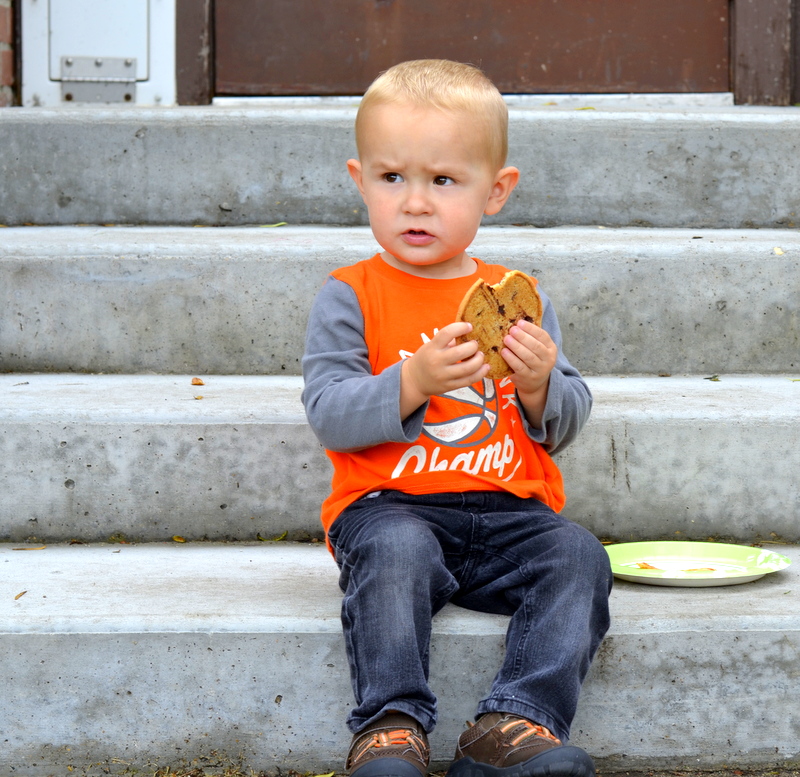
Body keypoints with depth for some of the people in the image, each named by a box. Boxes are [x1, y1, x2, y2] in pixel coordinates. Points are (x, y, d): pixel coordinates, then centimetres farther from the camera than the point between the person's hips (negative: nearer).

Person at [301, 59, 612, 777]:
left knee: (578, 554, -23)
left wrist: (540, 386, -11)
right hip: (389, 505, -3)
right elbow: (329, 416, -8)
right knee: (396, 549, -35)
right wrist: (412, 382, -24)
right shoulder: (350, 297, 3)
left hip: (509, 512, 3)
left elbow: (566, 426, 12)